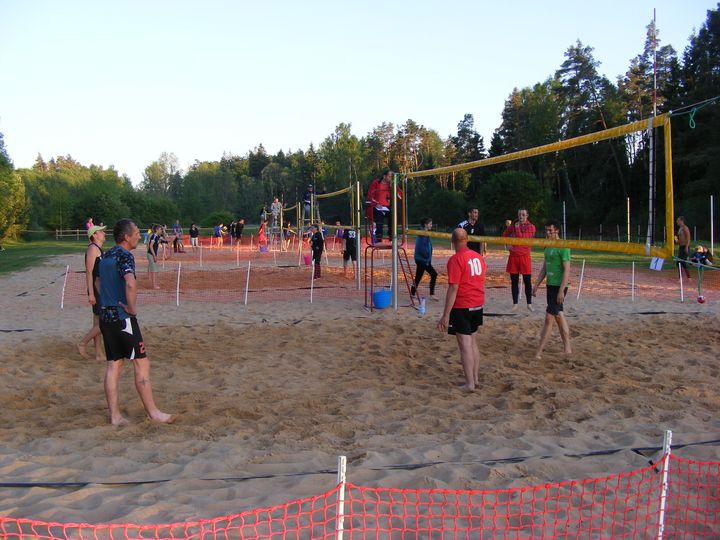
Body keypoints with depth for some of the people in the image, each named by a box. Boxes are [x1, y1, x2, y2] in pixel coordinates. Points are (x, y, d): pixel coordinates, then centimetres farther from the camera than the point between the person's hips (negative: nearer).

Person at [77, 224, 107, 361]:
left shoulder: (98, 249, 17)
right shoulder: (93, 248, -13)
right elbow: (89, 272, -19)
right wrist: (91, 293, -24)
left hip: (101, 290, 10)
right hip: (97, 290, -10)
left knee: (98, 323, 12)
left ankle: (99, 354, 17)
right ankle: (83, 344, 5)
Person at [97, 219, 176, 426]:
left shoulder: (106, 256, 14)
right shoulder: (125, 256, -14)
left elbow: (98, 282, 28)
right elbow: (131, 284, -32)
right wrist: (132, 308, -19)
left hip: (105, 316, 9)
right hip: (122, 317, -9)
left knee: (113, 365, 11)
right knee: (141, 364, 0)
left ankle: (114, 415, 15)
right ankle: (152, 412, 6)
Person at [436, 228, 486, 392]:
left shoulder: (456, 259, -16)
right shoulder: (478, 257, 6)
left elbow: (453, 288, -20)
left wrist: (445, 315, -17)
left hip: (462, 307, -7)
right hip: (477, 305, 7)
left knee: (465, 345, -2)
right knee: (472, 341, 18)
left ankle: (469, 384, 1)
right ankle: (476, 378, 25)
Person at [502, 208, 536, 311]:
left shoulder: (531, 227, -1)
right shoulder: (513, 225, 8)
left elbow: (523, 239, -13)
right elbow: (505, 235, 24)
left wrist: (518, 228, -10)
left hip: (525, 256, -3)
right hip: (513, 256, 3)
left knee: (527, 281, 1)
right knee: (514, 281, 6)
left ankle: (529, 303, 12)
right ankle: (515, 303, 14)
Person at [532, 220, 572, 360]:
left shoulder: (563, 247, -14)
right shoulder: (548, 246, 12)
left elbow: (567, 270, -17)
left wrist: (561, 290, -21)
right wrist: (537, 285, 14)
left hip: (559, 286, -9)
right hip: (550, 285, 9)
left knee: (549, 317, -7)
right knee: (558, 316, 13)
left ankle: (539, 351, -3)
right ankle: (568, 347, 23)